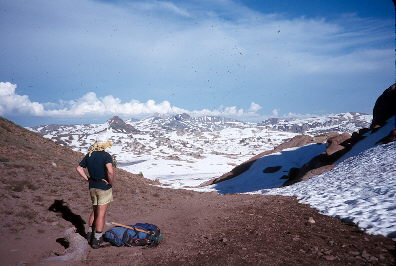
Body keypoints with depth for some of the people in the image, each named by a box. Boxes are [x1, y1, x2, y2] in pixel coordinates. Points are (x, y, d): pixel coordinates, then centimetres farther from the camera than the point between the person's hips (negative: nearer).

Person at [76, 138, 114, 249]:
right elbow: (110, 171, -29)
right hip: (104, 188, -6)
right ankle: (97, 239, 8)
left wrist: (87, 179, 7)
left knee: (94, 211, 23)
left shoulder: (88, 156, 5)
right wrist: (111, 182, -13)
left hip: (92, 187, 6)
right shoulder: (106, 156, -16)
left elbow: (79, 168, 8)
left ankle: (90, 234, 30)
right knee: (101, 214, 2)